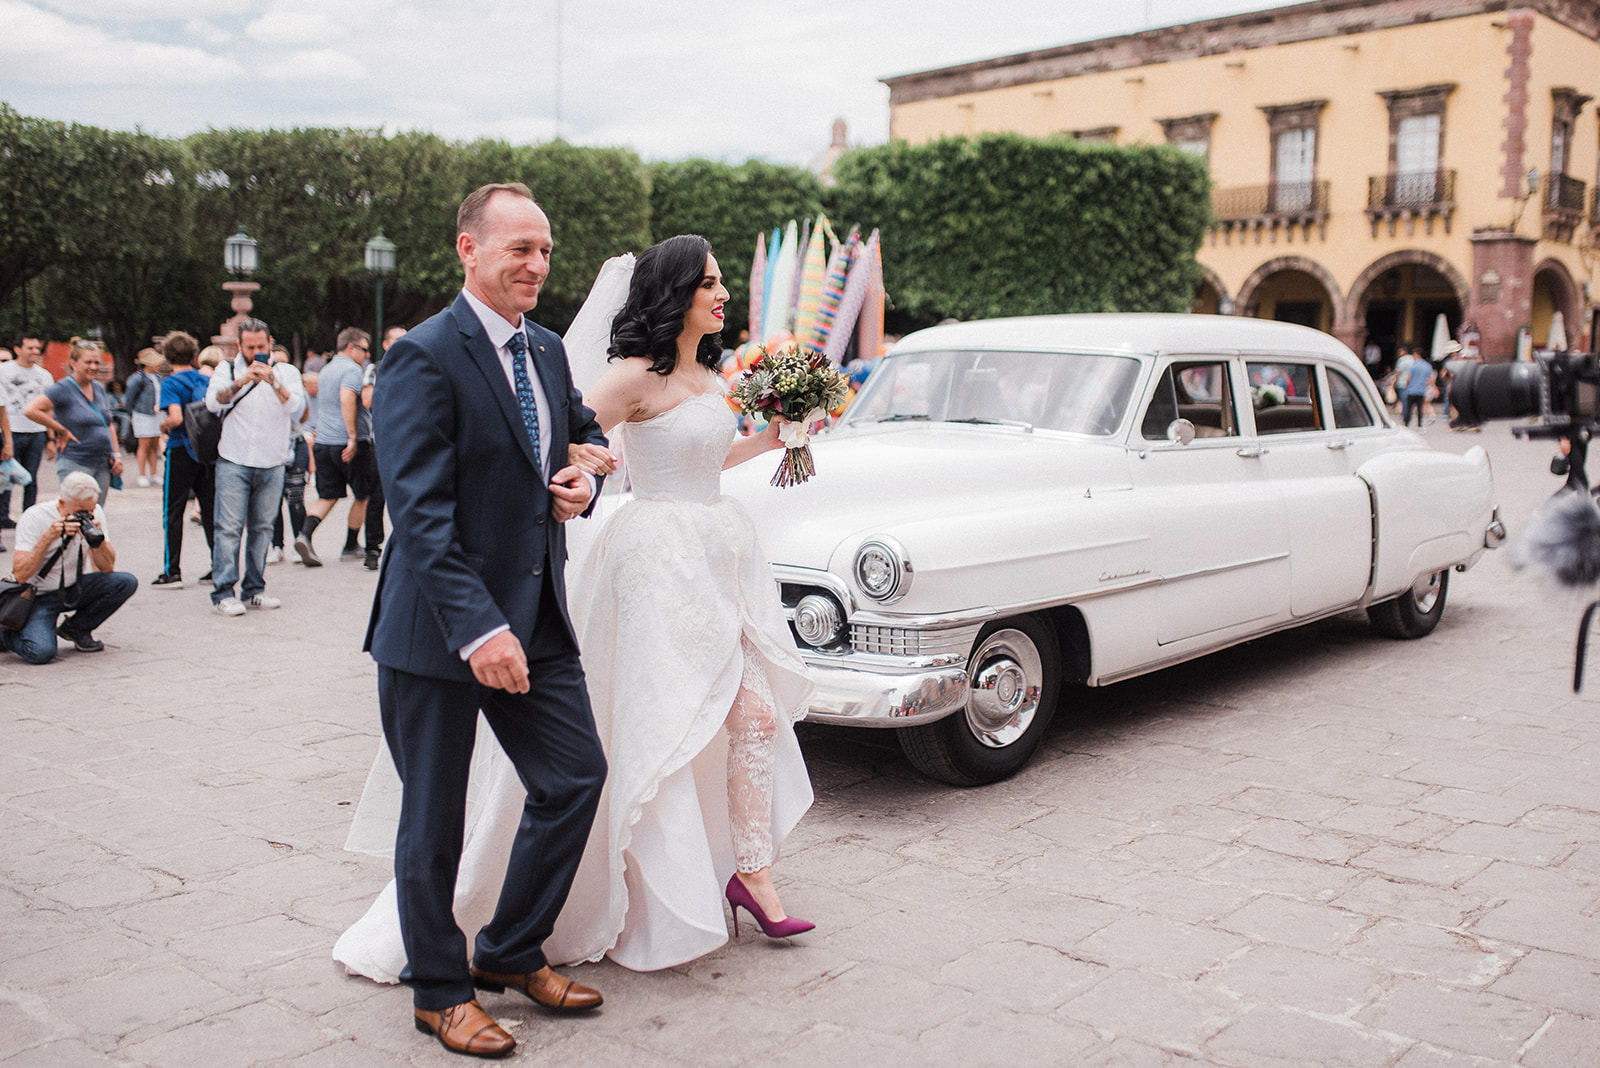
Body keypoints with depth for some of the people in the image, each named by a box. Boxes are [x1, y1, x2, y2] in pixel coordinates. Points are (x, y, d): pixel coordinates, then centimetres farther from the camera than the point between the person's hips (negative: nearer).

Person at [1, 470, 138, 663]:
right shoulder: (34, 518, -20)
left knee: (126, 583, -20)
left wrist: (98, 540, -28)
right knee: (41, 652, -30)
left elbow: (107, 568, -9)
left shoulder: (95, 513, -7)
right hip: (38, 595, -5)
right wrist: (48, 538, -35)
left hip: (74, 589, 5)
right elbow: (20, 575, -26)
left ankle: (75, 628, 2)